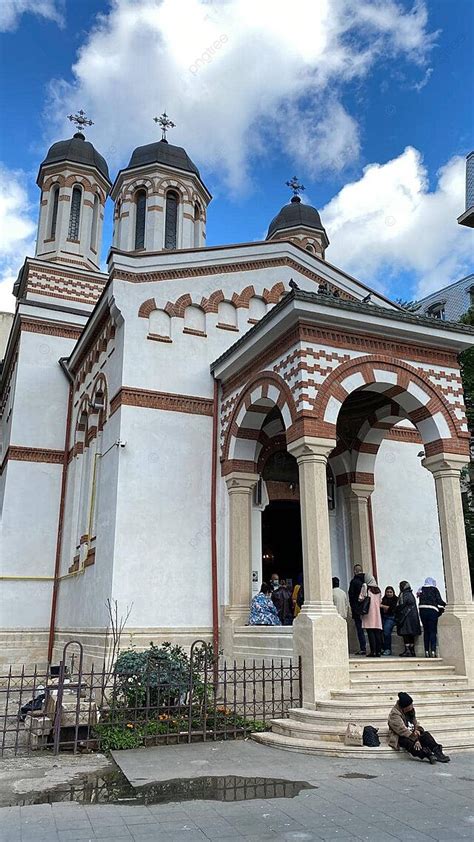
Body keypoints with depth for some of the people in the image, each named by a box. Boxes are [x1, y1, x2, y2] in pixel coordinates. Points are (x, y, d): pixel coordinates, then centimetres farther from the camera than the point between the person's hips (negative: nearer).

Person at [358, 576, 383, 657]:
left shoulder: (365, 587, -5)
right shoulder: (378, 589, 10)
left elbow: (361, 598, -8)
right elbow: (380, 601, 15)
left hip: (369, 613, -5)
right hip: (377, 613, 5)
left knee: (370, 633, -5)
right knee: (377, 633, 6)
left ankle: (373, 652, -8)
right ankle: (378, 651, 6)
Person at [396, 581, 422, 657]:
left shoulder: (403, 595, -10)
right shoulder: (411, 594, 16)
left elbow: (401, 606, -13)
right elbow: (414, 606, 18)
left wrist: (397, 616, -1)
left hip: (406, 616, -9)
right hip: (413, 616, 9)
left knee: (405, 634, -9)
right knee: (411, 635, 11)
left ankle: (407, 650, -15)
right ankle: (412, 651, 13)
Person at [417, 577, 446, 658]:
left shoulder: (421, 590, 13)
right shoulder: (434, 589, 1)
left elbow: (420, 601, 10)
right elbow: (439, 601, -1)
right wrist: (442, 609, 13)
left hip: (422, 611, 4)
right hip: (432, 611, -4)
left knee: (426, 631, 9)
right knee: (433, 631, -1)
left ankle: (426, 651, 6)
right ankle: (433, 651, -10)